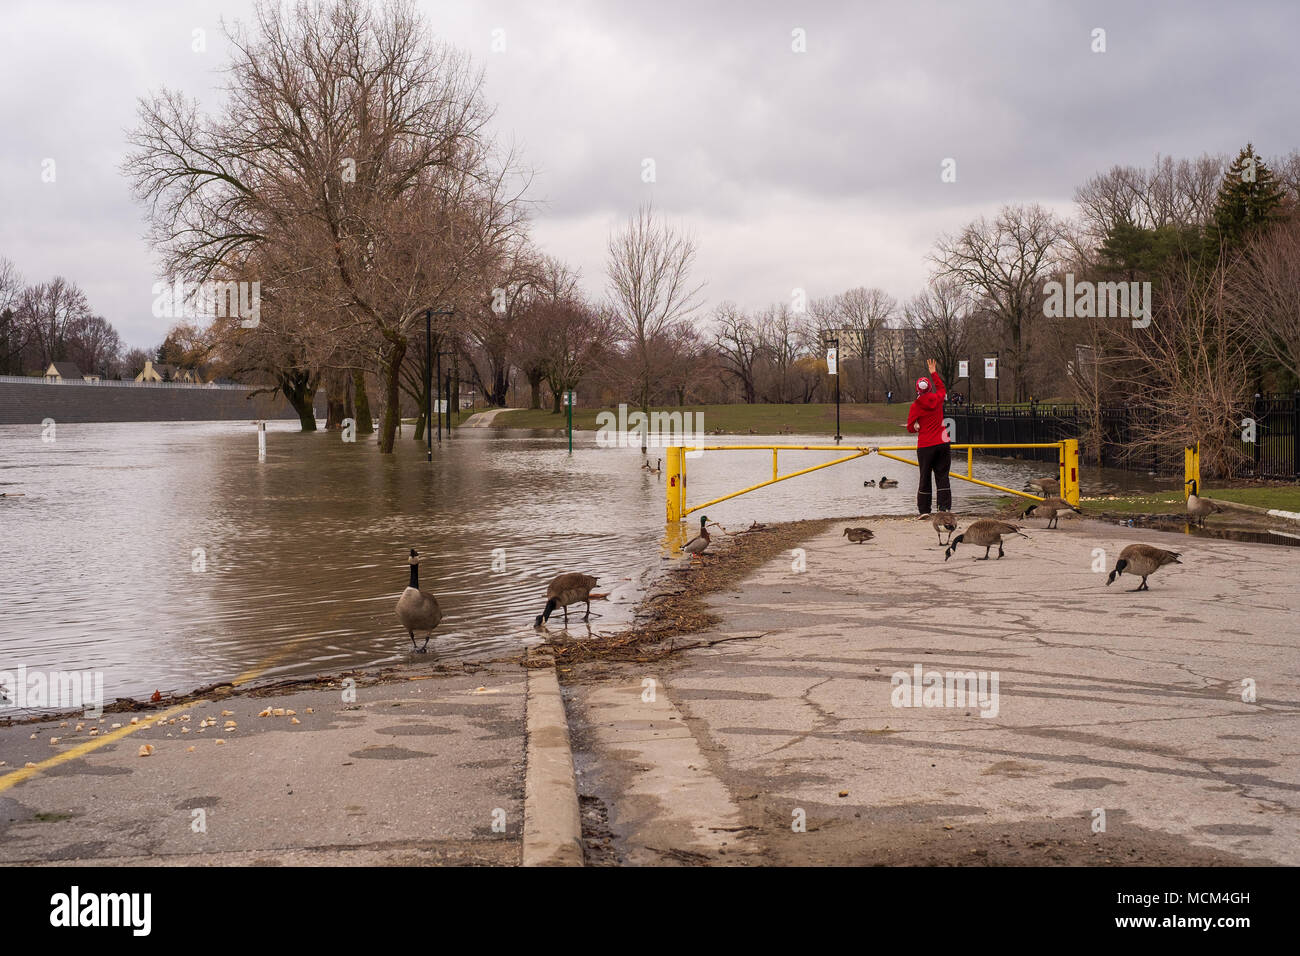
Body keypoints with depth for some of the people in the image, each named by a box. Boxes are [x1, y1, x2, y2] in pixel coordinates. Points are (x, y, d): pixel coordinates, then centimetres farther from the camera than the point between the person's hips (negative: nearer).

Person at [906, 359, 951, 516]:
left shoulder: (915, 406, -9)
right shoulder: (937, 399, 1)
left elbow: (910, 428, -5)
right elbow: (941, 388, 25)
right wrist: (934, 372, 34)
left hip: (925, 447, -3)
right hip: (942, 444, 3)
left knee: (925, 477, 5)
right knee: (942, 476, 5)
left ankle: (924, 509, 7)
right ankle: (945, 507, 0)